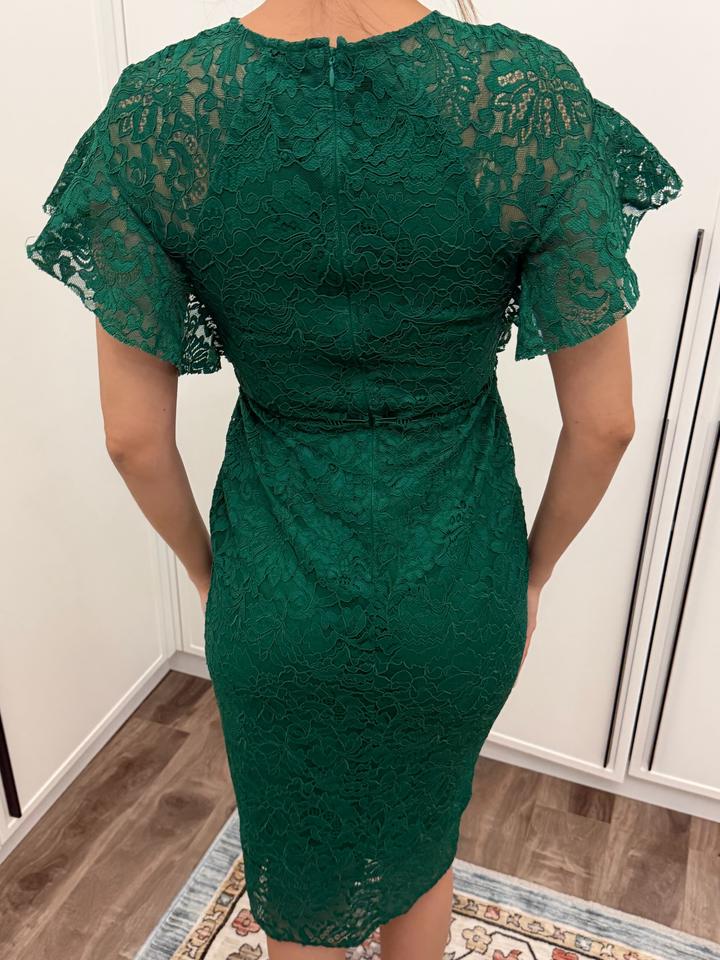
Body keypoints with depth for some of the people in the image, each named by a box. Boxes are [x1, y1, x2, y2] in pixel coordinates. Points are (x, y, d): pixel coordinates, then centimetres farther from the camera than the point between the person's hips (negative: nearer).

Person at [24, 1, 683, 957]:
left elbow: (134, 436, -10)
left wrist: (209, 571, 9)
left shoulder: (152, 112, -16)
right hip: (457, 588, 1)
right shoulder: (535, 97, -18)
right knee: (424, 828, 33)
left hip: (278, 590, 0)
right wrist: (531, 573, 7)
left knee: (300, 870, 29)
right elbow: (604, 423, -11)